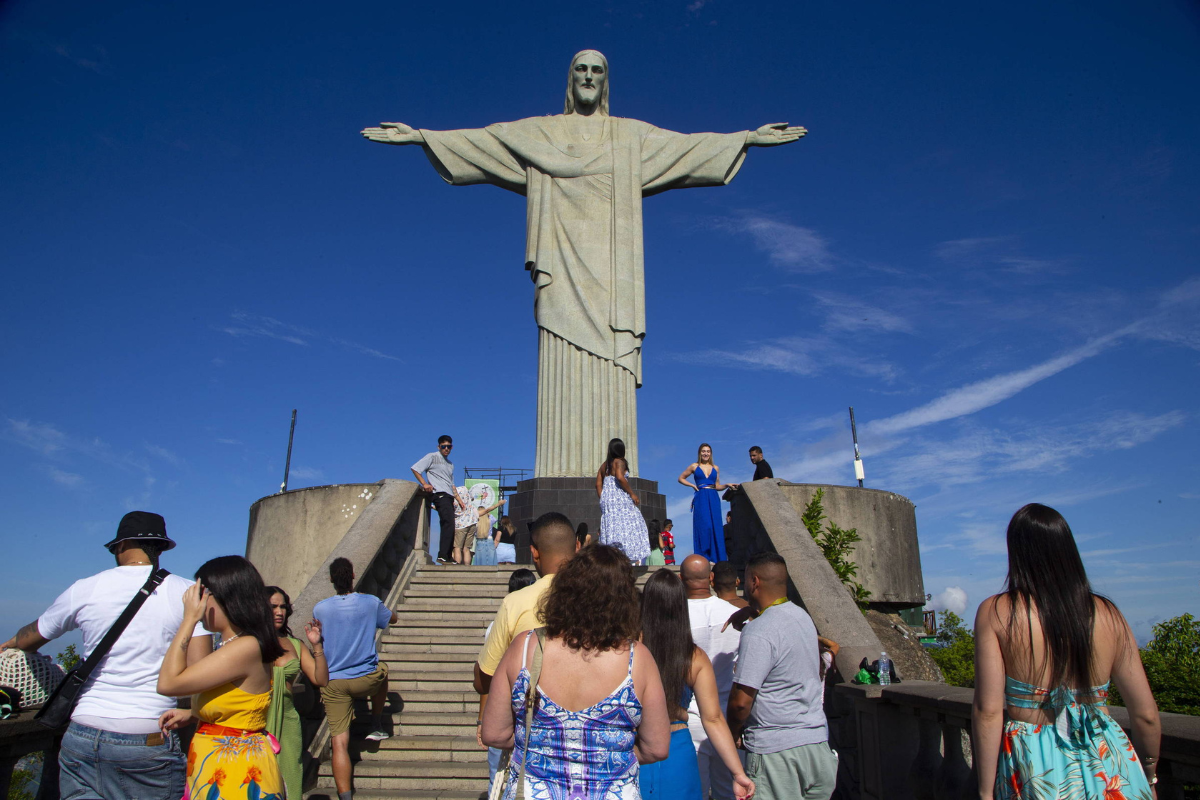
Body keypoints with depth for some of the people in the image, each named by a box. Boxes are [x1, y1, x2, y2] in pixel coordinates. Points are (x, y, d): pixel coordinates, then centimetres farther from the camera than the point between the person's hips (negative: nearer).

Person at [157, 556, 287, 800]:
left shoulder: (245, 647, -23)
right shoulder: (234, 645, 9)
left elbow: (168, 683, -21)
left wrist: (189, 620, -18)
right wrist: (190, 714, 5)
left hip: (235, 772, -9)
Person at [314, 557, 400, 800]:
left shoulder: (320, 609, -5)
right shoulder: (370, 602, -7)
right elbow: (393, 618, 15)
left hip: (333, 682, 0)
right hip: (366, 679, 0)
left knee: (339, 742, 1)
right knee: (382, 670, 34)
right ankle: (376, 727, 37)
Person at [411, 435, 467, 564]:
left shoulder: (450, 464, 26)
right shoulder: (432, 457, 4)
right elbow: (415, 468, -3)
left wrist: (458, 499, 23)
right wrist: (424, 484, -13)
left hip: (449, 497, 8)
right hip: (439, 494, -8)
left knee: (448, 527, 3)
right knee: (449, 524, -20)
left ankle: (448, 557, 3)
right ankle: (442, 556, -22)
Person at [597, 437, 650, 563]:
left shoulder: (604, 465, 18)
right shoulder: (619, 462, -4)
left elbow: (598, 484, 15)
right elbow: (620, 477, -21)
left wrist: (603, 500, 17)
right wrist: (632, 493, -16)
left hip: (606, 499, 7)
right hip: (619, 498, -7)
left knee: (610, 527, 6)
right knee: (627, 524, -6)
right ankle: (632, 558, -15)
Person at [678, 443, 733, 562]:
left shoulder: (715, 468, 16)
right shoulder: (694, 466, 9)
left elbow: (717, 486, 18)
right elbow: (681, 478, 14)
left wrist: (727, 485, 0)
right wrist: (693, 485, 2)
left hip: (714, 499, 3)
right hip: (701, 499, -3)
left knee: (715, 526, -2)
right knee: (704, 525, -10)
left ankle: (716, 557, 2)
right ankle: (704, 558, -8)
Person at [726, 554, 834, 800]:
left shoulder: (758, 632, -21)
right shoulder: (803, 616, 5)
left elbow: (741, 701, -22)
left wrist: (733, 734, -3)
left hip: (775, 751, -8)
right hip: (817, 741, 8)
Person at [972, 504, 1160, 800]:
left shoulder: (995, 613, -11)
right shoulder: (1107, 615, -3)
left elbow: (988, 711, -14)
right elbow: (1146, 715, 2)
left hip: (1035, 766, -2)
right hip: (1110, 767, 2)